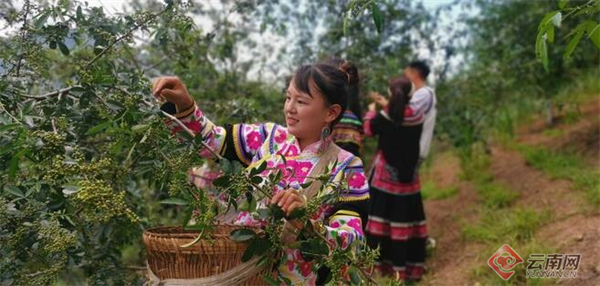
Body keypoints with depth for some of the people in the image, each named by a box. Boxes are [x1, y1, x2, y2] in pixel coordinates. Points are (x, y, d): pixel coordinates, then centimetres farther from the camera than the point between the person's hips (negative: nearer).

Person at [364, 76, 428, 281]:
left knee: (382, 215, 7)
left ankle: (379, 261, 16)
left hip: (385, 175, -2)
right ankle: (408, 265, 15)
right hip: (407, 175, 2)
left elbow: (368, 129, 5)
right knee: (405, 217, 8)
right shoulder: (418, 114, -8)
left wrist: (372, 110, 22)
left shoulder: (384, 117, -15)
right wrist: (387, 106, 24)